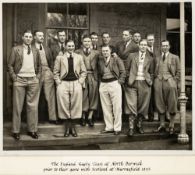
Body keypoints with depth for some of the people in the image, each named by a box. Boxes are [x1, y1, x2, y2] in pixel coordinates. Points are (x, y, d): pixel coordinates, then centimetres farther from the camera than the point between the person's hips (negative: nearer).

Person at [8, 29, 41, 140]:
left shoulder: (36, 51, 12)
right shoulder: (16, 49, 3)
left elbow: (39, 66, 19)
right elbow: (10, 65, 1)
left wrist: (38, 77, 7)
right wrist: (14, 78, -6)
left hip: (33, 80, 3)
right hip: (19, 80, -2)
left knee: (33, 106, 3)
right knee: (17, 106, 1)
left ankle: (32, 130, 11)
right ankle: (16, 131, 8)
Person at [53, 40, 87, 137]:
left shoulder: (79, 57, 12)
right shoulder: (59, 57, 8)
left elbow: (83, 71, 13)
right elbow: (56, 72, 8)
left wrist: (80, 81, 1)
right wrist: (58, 82, -1)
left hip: (76, 83, 1)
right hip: (63, 83, -1)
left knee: (75, 106, 0)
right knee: (64, 105, -2)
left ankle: (72, 127, 13)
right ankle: (67, 127, 9)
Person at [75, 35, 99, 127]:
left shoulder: (96, 53, 11)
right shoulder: (77, 52, 6)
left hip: (93, 76, 2)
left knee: (93, 96, 2)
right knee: (83, 96, 0)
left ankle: (90, 117, 10)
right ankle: (83, 117, 13)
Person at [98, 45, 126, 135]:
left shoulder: (116, 59, 3)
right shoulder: (99, 60, 11)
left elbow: (123, 71, 1)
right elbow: (98, 73, 12)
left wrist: (120, 81, -7)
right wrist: (99, 81, -2)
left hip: (114, 83, -3)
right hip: (103, 84, 4)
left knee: (117, 107, -3)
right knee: (106, 107, 7)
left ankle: (117, 128, 5)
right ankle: (109, 127, 16)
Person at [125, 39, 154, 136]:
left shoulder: (150, 59, 12)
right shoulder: (132, 55, 9)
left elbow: (151, 72, 17)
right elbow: (127, 69, 9)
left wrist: (150, 81, 6)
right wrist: (128, 78, 1)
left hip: (144, 84, 2)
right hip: (132, 83, -1)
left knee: (142, 106, 5)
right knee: (131, 105, -6)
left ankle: (139, 125, 20)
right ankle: (131, 127, -3)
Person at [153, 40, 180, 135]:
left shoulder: (175, 57, 11)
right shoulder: (157, 58, 18)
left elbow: (178, 71, 6)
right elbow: (155, 71, 16)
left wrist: (175, 82, -4)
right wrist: (156, 79, 0)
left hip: (169, 81, -2)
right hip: (158, 81, 2)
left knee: (172, 105, -2)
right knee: (160, 105, 4)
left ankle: (171, 126, 8)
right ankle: (162, 125, 14)